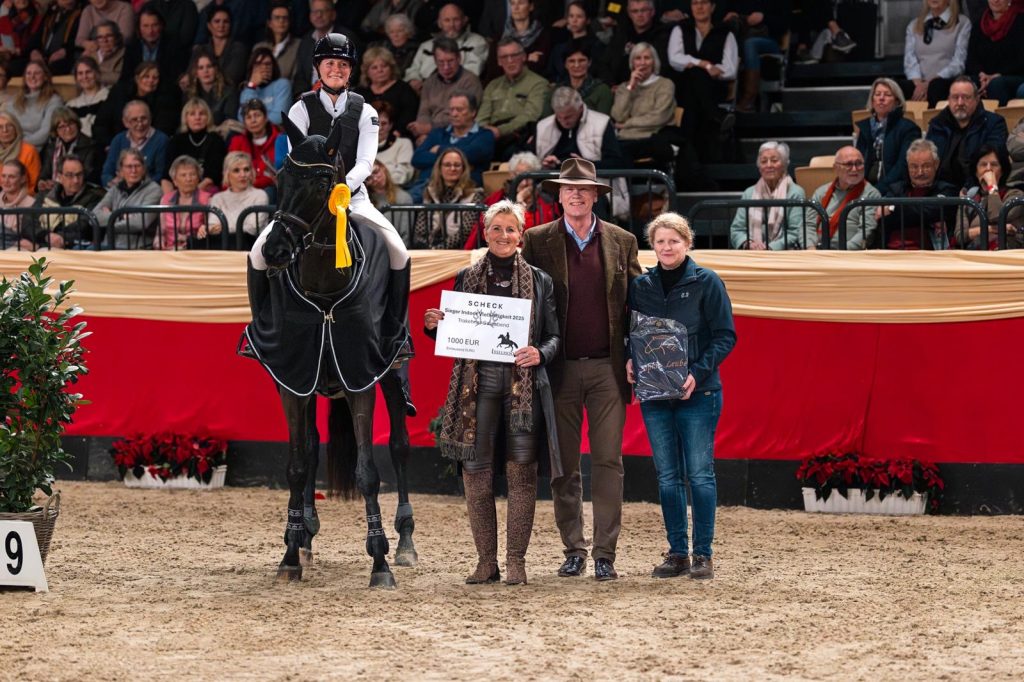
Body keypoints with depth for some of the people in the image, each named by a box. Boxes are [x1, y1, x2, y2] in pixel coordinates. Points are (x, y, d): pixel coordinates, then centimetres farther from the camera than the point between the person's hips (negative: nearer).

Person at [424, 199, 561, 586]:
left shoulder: (539, 281, 8)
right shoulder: (466, 279, 12)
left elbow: (554, 336, 8)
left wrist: (539, 354, -12)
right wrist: (434, 326, -5)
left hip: (523, 384, -1)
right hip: (478, 382, 1)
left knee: (521, 470, -4)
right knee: (476, 471, 0)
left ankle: (516, 560, 4)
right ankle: (486, 561, 10)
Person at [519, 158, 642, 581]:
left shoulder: (622, 242, 7)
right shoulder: (538, 241, 3)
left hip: (607, 367, 0)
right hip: (561, 368, 0)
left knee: (608, 462, -2)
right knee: (564, 464, 5)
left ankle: (605, 555, 1)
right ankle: (573, 550, 14)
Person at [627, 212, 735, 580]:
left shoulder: (706, 282, -3)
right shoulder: (640, 285, 9)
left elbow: (725, 335, -4)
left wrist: (698, 373, -15)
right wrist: (630, 362, -3)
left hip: (697, 394, -4)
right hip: (654, 394, 4)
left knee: (700, 475, -3)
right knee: (667, 477, 6)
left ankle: (703, 554, 3)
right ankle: (677, 553, 13)